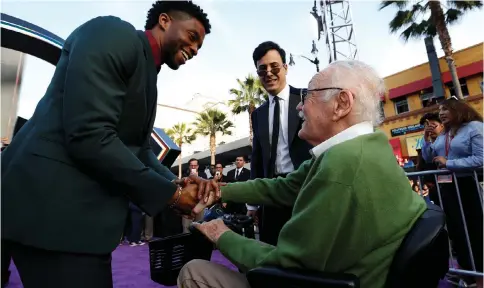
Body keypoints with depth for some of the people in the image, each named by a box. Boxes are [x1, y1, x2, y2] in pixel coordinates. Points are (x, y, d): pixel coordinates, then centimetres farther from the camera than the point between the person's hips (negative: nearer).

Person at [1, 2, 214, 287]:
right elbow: (90, 137, -24)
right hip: (52, 203, -10)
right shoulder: (114, 34, -11)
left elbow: (140, 149, 15)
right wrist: (169, 194, -15)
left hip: (85, 206, 10)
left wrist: (176, 183, -2)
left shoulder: (148, 78, 17)